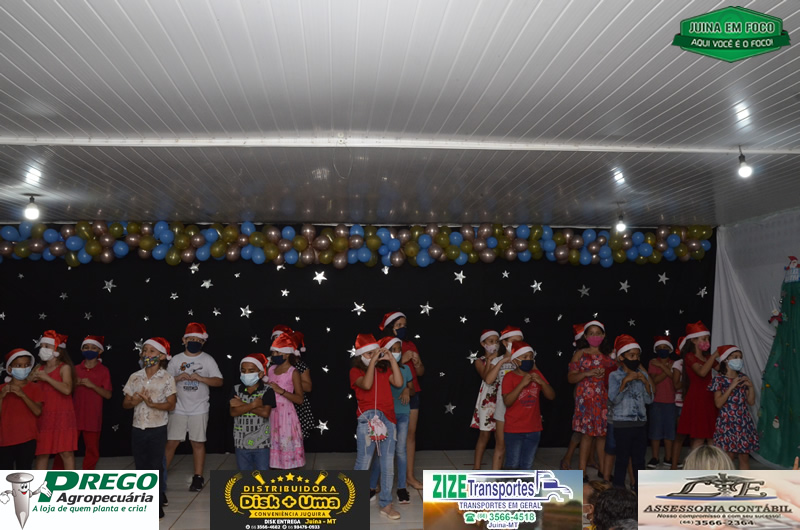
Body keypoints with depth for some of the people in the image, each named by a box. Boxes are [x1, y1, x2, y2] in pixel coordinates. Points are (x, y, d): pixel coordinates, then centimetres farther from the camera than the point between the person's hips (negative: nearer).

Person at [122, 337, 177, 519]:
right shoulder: (135, 377, 3)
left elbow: (171, 405, -9)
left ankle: (157, 508, 11)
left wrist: (152, 403, -22)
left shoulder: (167, 378, -7)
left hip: (157, 429, -4)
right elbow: (125, 403, 7)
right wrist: (133, 402, -15)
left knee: (155, 468, 1)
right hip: (138, 429, 4)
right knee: (141, 468, 10)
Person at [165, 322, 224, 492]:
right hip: (178, 409, 1)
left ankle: (198, 477, 14)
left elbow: (219, 381, -5)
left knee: (198, 442, 4)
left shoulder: (208, 360, 1)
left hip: (199, 409, -1)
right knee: (172, 442, 3)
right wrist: (178, 378, -14)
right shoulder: (176, 359, 5)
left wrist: (200, 378, -18)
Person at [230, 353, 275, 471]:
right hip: (241, 443, 3)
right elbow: (233, 412, -11)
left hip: (262, 442, -3)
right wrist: (253, 405, -21)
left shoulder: (267, 390, -9)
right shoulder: (236, 390, 1)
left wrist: (242, 405, -16)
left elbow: (265, 412, -21)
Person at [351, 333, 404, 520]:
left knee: (388, 464, 7)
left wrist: (391, 359, -1)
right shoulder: (356, 371, 2)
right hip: (367, 419, -4)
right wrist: (373, 361, -14)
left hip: (388, 419, 4)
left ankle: (385, 504, 16)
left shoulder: (384, 369, 14)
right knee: (363, 463, -1)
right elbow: (366, 384, -17)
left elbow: (399, 383, -1)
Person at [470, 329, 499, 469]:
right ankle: (476, 468, 10)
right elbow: (486, 377, -14)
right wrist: (489, 360, -15)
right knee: (485, 435, 1)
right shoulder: (480, 361, 3)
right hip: (487, 400, -2)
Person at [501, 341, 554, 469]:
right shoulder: (510, 377, -9)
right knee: (513, 465, 2)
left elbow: (551, 396, 2)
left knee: (527, 465, 11)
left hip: (533, 429, 4)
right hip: (514, 430, -4)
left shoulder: (536, 374, 5)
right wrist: (522, 384, -26)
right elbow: (507, 402, -20)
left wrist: (541, 382, -15)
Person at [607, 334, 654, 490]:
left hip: (640, 423, 4)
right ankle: (618, 491, 8)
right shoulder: (615, 376, -4)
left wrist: (646, 382, -9)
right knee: (622, 459, 0)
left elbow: (649, 400, 5)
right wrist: (625, 381, -24)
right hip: (622, 423, -4)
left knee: (639, 459, 10)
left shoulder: (642, 375, 9)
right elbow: (614, 399, -16)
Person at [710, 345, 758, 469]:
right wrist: (731, 387, -18)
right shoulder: (719, 380, -5)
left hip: (744, 423, 5)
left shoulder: (743, 378, 9)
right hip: (727, 423, -5)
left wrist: (750, 386, -4)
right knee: (728, 457, -3)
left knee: (744, 457, 7)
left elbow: (751, 402, 11)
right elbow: (718, 403, -14)